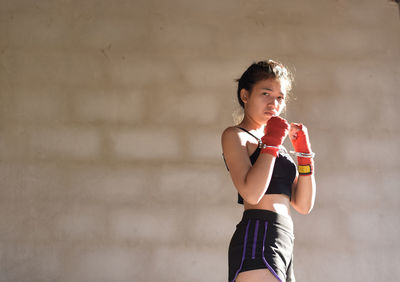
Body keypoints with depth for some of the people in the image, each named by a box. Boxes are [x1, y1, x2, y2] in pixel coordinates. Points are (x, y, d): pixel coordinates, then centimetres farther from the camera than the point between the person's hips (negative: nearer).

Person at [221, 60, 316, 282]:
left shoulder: (274, 141, 23)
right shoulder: (235, 135, 1)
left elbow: (303, 206, 16)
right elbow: (251, 193, -17)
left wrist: (304, 153, 7)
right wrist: (272, 141, -8)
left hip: (282, 247, 8)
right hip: (257, 238, -8)